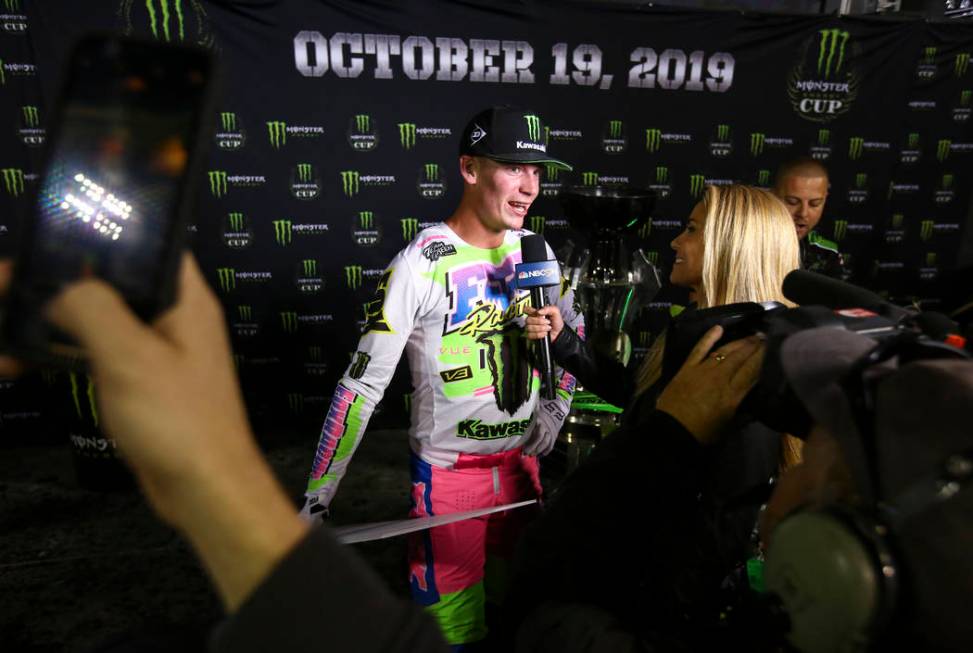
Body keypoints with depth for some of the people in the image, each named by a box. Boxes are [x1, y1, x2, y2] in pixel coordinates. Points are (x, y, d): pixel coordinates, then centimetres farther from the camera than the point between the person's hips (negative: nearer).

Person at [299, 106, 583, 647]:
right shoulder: (420, 265, -19)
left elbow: (573, 330, 15)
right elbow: (363, 383, -18)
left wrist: (556, 408, 4)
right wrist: (316, 500, -17)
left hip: (521, 457, 6)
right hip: (448, 471, -5)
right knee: (452, 626, 9)